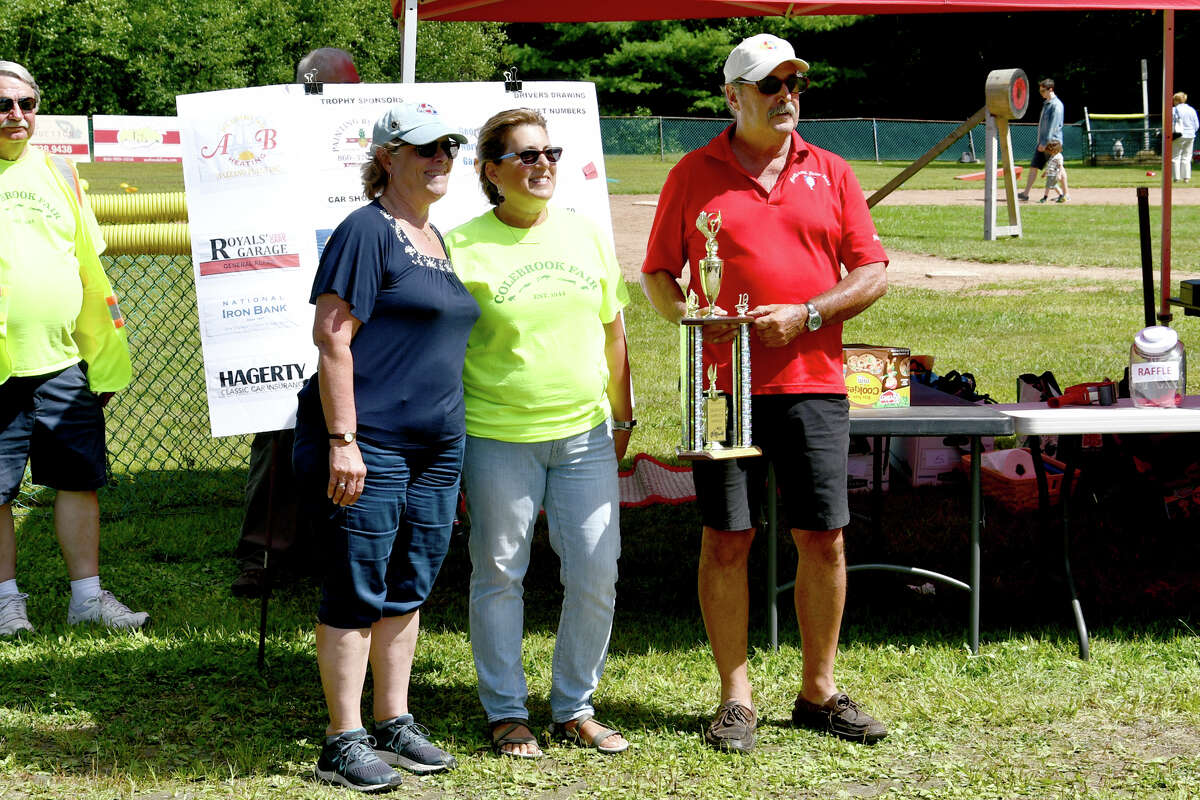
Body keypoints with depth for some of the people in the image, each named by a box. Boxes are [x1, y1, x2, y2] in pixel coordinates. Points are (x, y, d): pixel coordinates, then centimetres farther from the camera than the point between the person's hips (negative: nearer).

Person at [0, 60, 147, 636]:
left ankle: (87, 595, 14)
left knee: (79, 479, 6)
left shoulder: (56, 174, 13)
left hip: (63, 362, 4)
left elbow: (89, 270, 18)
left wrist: (106, 360, 16)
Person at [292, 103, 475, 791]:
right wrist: (341, 440, -21)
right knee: (358, 592, -3)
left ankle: (394, 724, 23)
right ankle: (345, 742, 3)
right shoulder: (367, 231, -9)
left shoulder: (437, 239, 17)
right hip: (369, 446, -8)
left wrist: (452, 445, 22)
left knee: (409, 589, 13)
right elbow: (333, 336, -15)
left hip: (436, 449, 8)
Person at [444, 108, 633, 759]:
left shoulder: (585, 235, 8)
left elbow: (612, 332, 17)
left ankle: (574, 709, 19)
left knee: (596, 577, 3)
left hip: (584, 435, 4)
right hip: (497, 438, -3)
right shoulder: (462, 247, -5)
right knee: (499, 576, 5)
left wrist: (622, 417, 18)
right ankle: (507, 714, 18)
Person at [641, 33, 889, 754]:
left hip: (812, 380, 1)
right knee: (727, 540, 0)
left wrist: (805, 315, -8)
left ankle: (820, 692, 16)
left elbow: (873, 273, 7)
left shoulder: (830, 173, 10)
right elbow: (657, 273, 10)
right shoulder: (694, 174, 6)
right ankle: (737, 698, 10)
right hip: (724, 383, -1)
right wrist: (687, 317, -11)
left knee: (823, 538, 3)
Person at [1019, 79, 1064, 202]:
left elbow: (1053, 126, -19)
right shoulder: (1046, 103, 16)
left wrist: (1045, 143, -21)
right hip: (1043, 142, 9)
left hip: (1052, 142, -9)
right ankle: (1025, 194, 4)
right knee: (1033, 167, 4)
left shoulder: (1056, 105, -13)